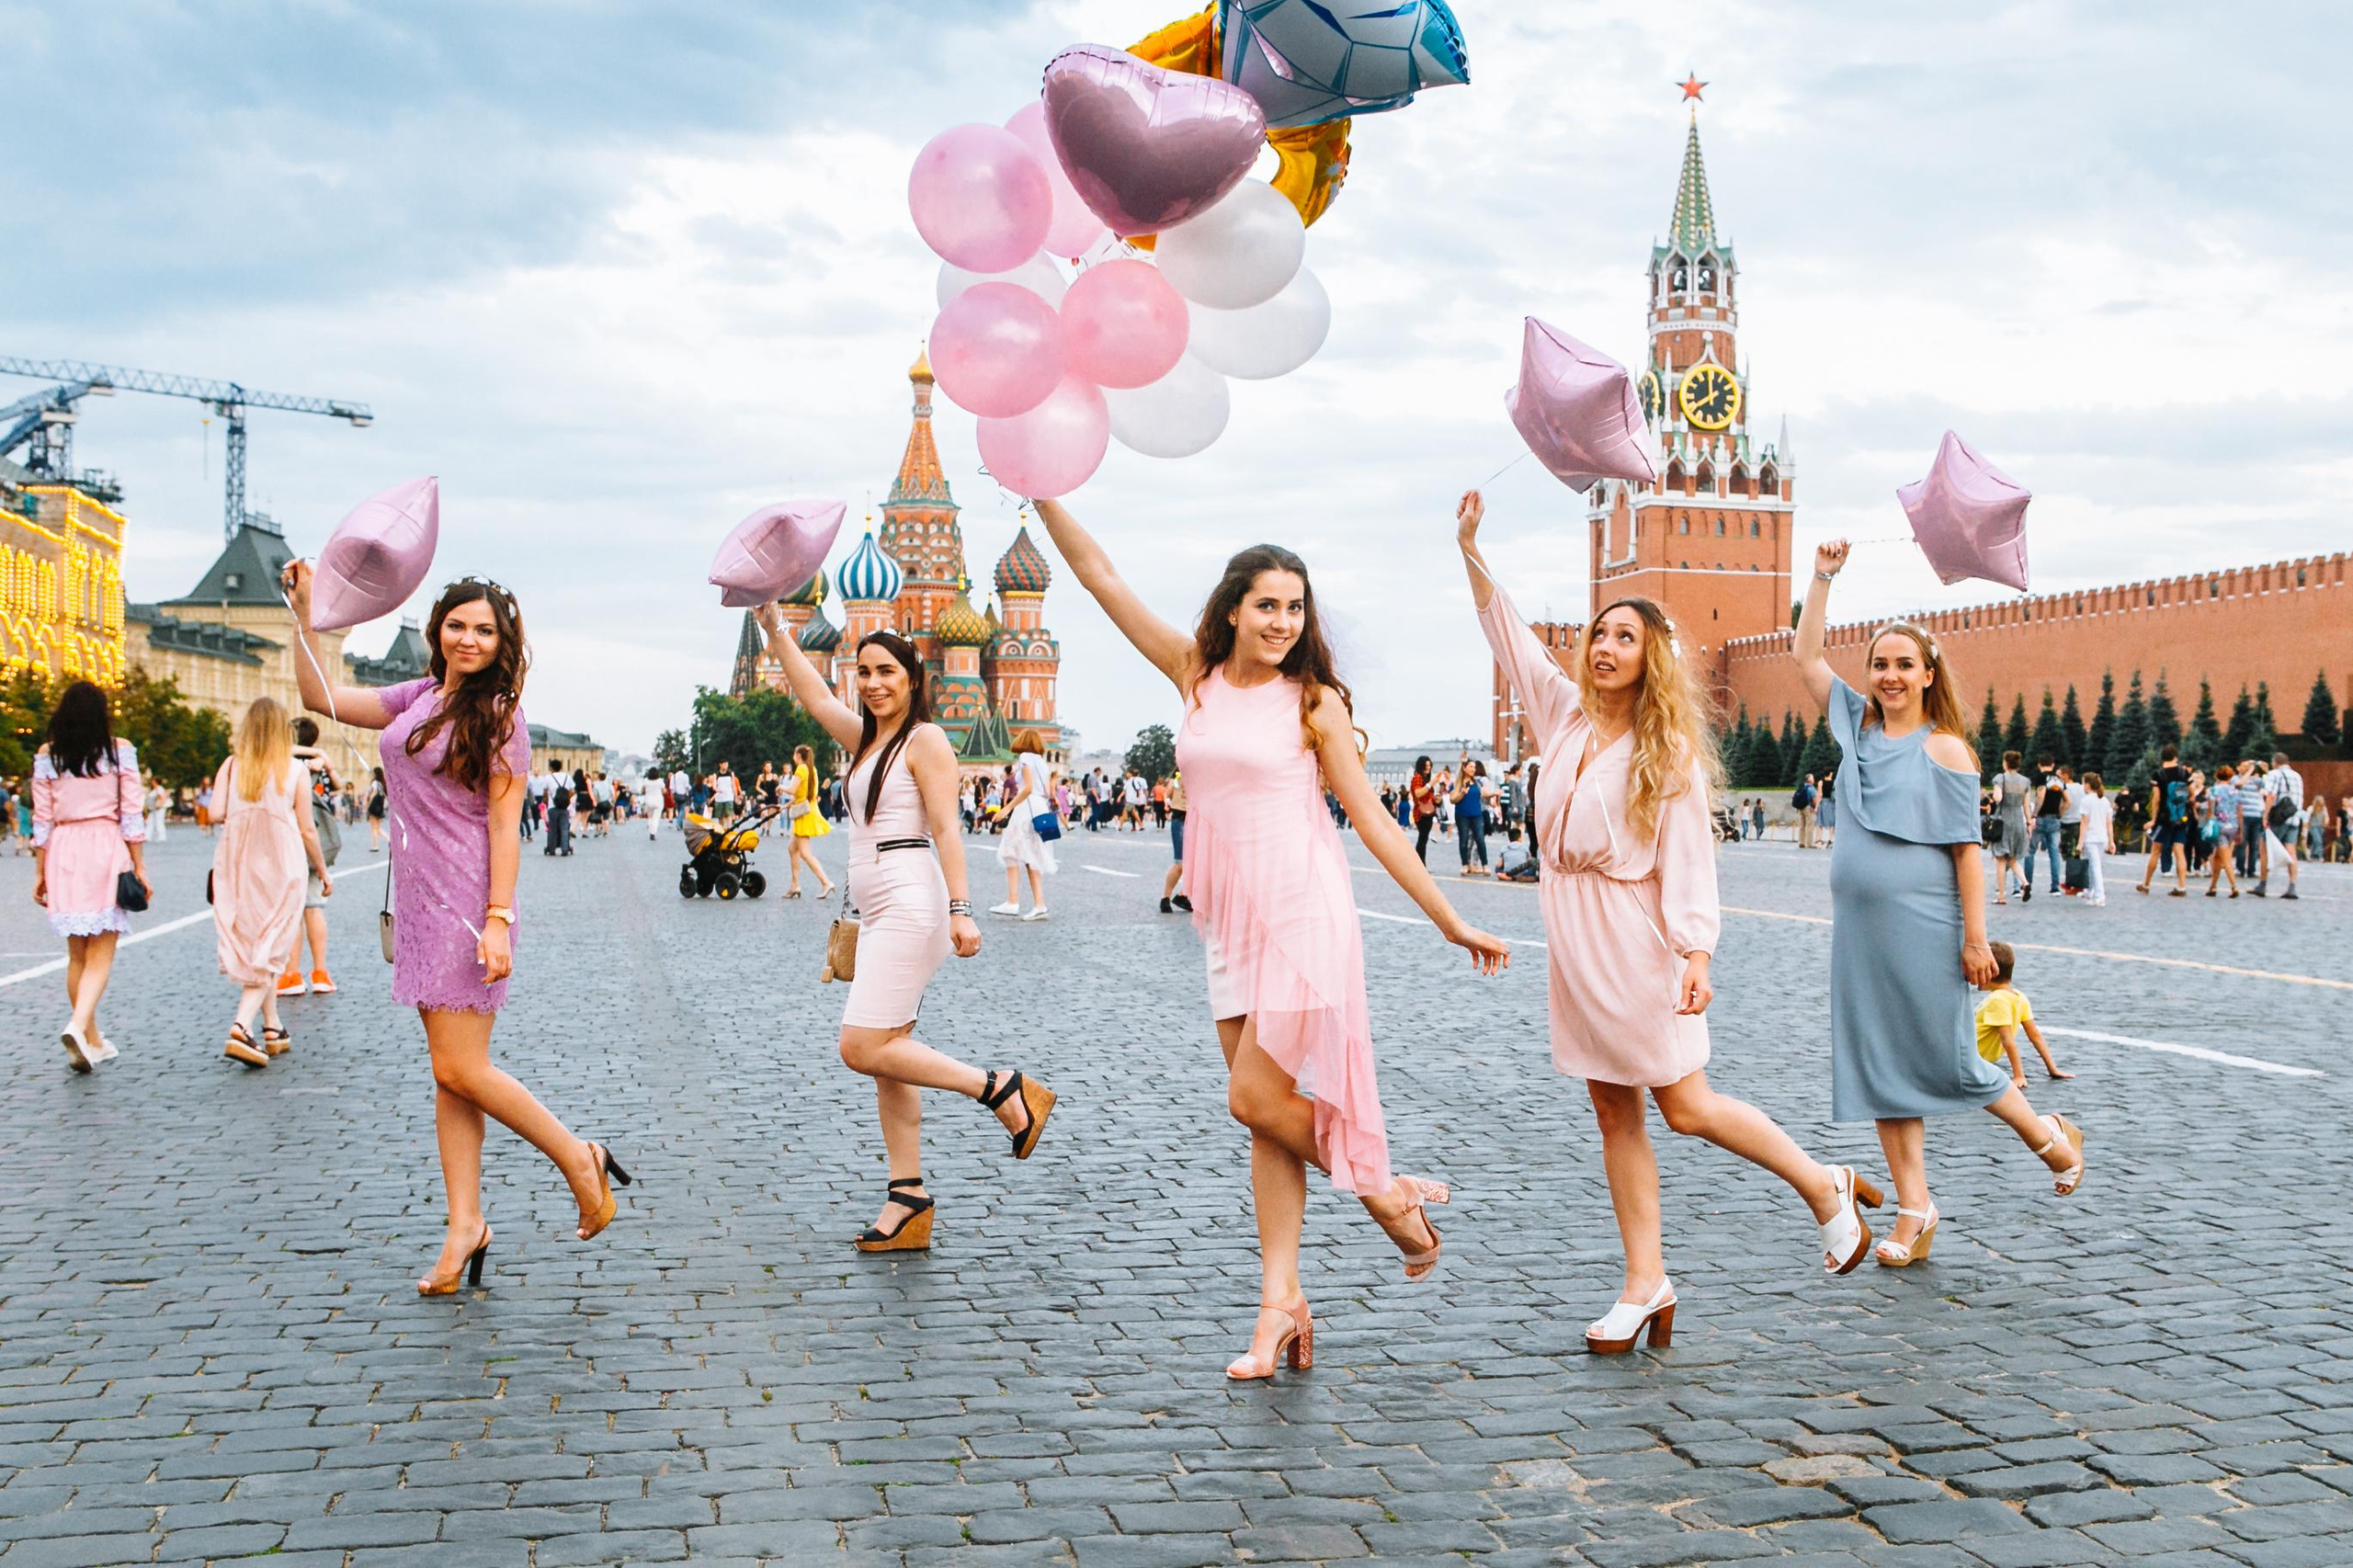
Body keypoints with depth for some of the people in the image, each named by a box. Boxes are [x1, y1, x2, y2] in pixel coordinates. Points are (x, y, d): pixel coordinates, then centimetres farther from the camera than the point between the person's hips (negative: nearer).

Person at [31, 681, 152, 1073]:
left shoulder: (47, 756, 6)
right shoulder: (120, 750, 0)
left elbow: (42, 820, 6)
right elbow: (131, 814, -2)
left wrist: (40, 871, 12)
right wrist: (139, 866, 2)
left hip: (63, 854, 3)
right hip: (107, 850, -3)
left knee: (77, 955, 13)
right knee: (101, 956, -3)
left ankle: (93, 1041, 20)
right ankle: (78, 1026, -24)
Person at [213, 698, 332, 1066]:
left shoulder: (231, 766, 2)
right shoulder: (296, 769, -2)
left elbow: (217, 812, -11)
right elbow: (307, 830, -2)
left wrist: (242, 814, 11)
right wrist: (323, 870, 11)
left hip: (237, 866, 3)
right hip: (281, 866, -3)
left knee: (251, 945, 15)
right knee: (269, 951, -1)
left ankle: (273, 1029, 21)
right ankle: (242, 1028, -19)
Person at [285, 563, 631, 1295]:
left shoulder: (498, 714, -7)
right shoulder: (415, 699, 12)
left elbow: (504, 825, -11)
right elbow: (321, 699, 19)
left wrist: (498, 920, -18)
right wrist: (304, 616, 11)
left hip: (468, 901, -7)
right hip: (420, 902, 7)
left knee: (460, 1069, -10)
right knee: (449, 1075, 7)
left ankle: (580, 1159, 7)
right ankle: (465, 1224, 11)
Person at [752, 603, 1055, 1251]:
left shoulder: (925, 740, -6)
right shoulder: (865, 737, 17)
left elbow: (945, 828, -14)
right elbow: (815, 696, 23)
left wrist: (960, 910, -21)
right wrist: (772, 627, 20)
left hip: (909, 902, -9)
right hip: (878, 912, 9)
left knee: (864, 1047, -15)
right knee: (886, 1057, 5)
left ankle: (1004, 1090, -8)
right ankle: (907, 1199, 7)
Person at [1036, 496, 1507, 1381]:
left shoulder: (1313, 701, -2)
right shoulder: (1195, 675, 8)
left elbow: (1372, 821, 0)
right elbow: (1101, 578, 8)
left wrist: (1451, 922, -1)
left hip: (1302, 911, -4)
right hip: (1230, 920, 4)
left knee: (1257, 1098, -10)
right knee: (1264, 1111, 5)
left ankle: (1387, 1192, 12)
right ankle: (1281, 1301, 9)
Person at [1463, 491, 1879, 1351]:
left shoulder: (1669, 752, -8)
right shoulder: (1568, 716, 7)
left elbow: (1688, 859, -13)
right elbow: (1510, 636, 15)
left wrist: (1696, 955, -24)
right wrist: (1471, 552, 9)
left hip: (1636, 941, -6)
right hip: (1573, 938, 6)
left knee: (1684, 1105, -3)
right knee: (1615, 1116, 7)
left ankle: (1826, 1187, 18)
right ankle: (1645, 1284, 11)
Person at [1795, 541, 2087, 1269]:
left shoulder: (1945, 748, -6)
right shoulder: (1859, 727, 8)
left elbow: (1967, 848, -8)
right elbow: (1806, 658, 9)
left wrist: (1975, 938, -13)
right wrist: (1822, 578, 3)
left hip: (1923, 930, -5)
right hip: (1859, 928, 5)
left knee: (1947, 1061, 2)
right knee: (1881, 1067, 5)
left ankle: (2050, 1137, 28)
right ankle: (1914, 1210, 12)